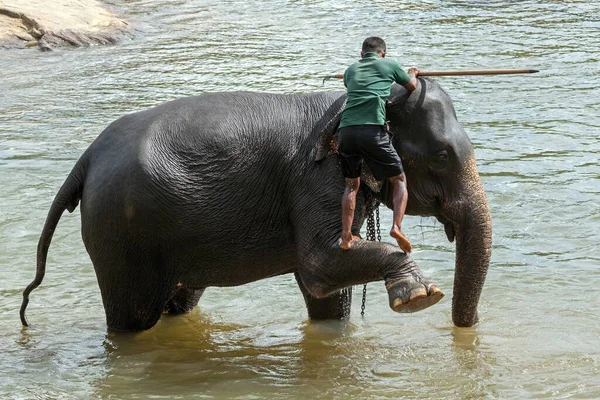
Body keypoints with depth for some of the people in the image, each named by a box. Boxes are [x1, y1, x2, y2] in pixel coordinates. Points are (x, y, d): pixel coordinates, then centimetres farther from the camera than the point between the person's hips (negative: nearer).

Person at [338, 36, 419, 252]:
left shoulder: (351, 70, 24)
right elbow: (412, 86, 28)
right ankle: (397, 226, -13)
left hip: (346, 129, 4)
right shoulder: (389, 65, 15)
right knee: (399, 180, 9)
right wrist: (413, 73, 51)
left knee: (351, 184, 20)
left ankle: (345, 236, 10)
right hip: (372, 129, -3)